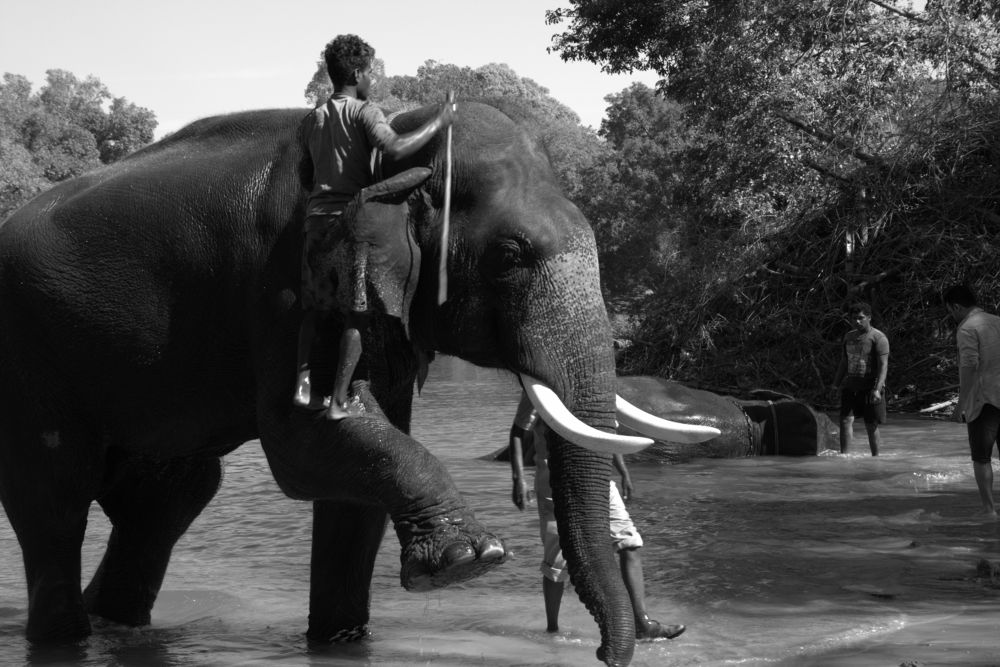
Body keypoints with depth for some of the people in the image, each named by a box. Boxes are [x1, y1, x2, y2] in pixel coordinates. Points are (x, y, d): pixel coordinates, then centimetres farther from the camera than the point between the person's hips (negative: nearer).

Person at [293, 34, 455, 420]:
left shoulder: (311, 120, 15)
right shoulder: (363, 112, -5)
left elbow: (305, 177, 17)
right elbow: (394, 148, -23)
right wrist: (437, 124, -13)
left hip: (316, 218, 6)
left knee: (314, 307, 16)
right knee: (357, 315, 1)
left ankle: (303, 383, 3)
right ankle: (339, 401, 0)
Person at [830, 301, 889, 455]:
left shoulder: (878, 338, -7)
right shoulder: (849, 337, 13)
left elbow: (883, 365, -14)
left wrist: (877, 389, -24)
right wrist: (836, 384, 15)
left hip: (870, 387, -5)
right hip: (850, 386, 5)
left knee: (871, 426, 2)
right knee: (846, 420, -10)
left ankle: (875, 458, 16)